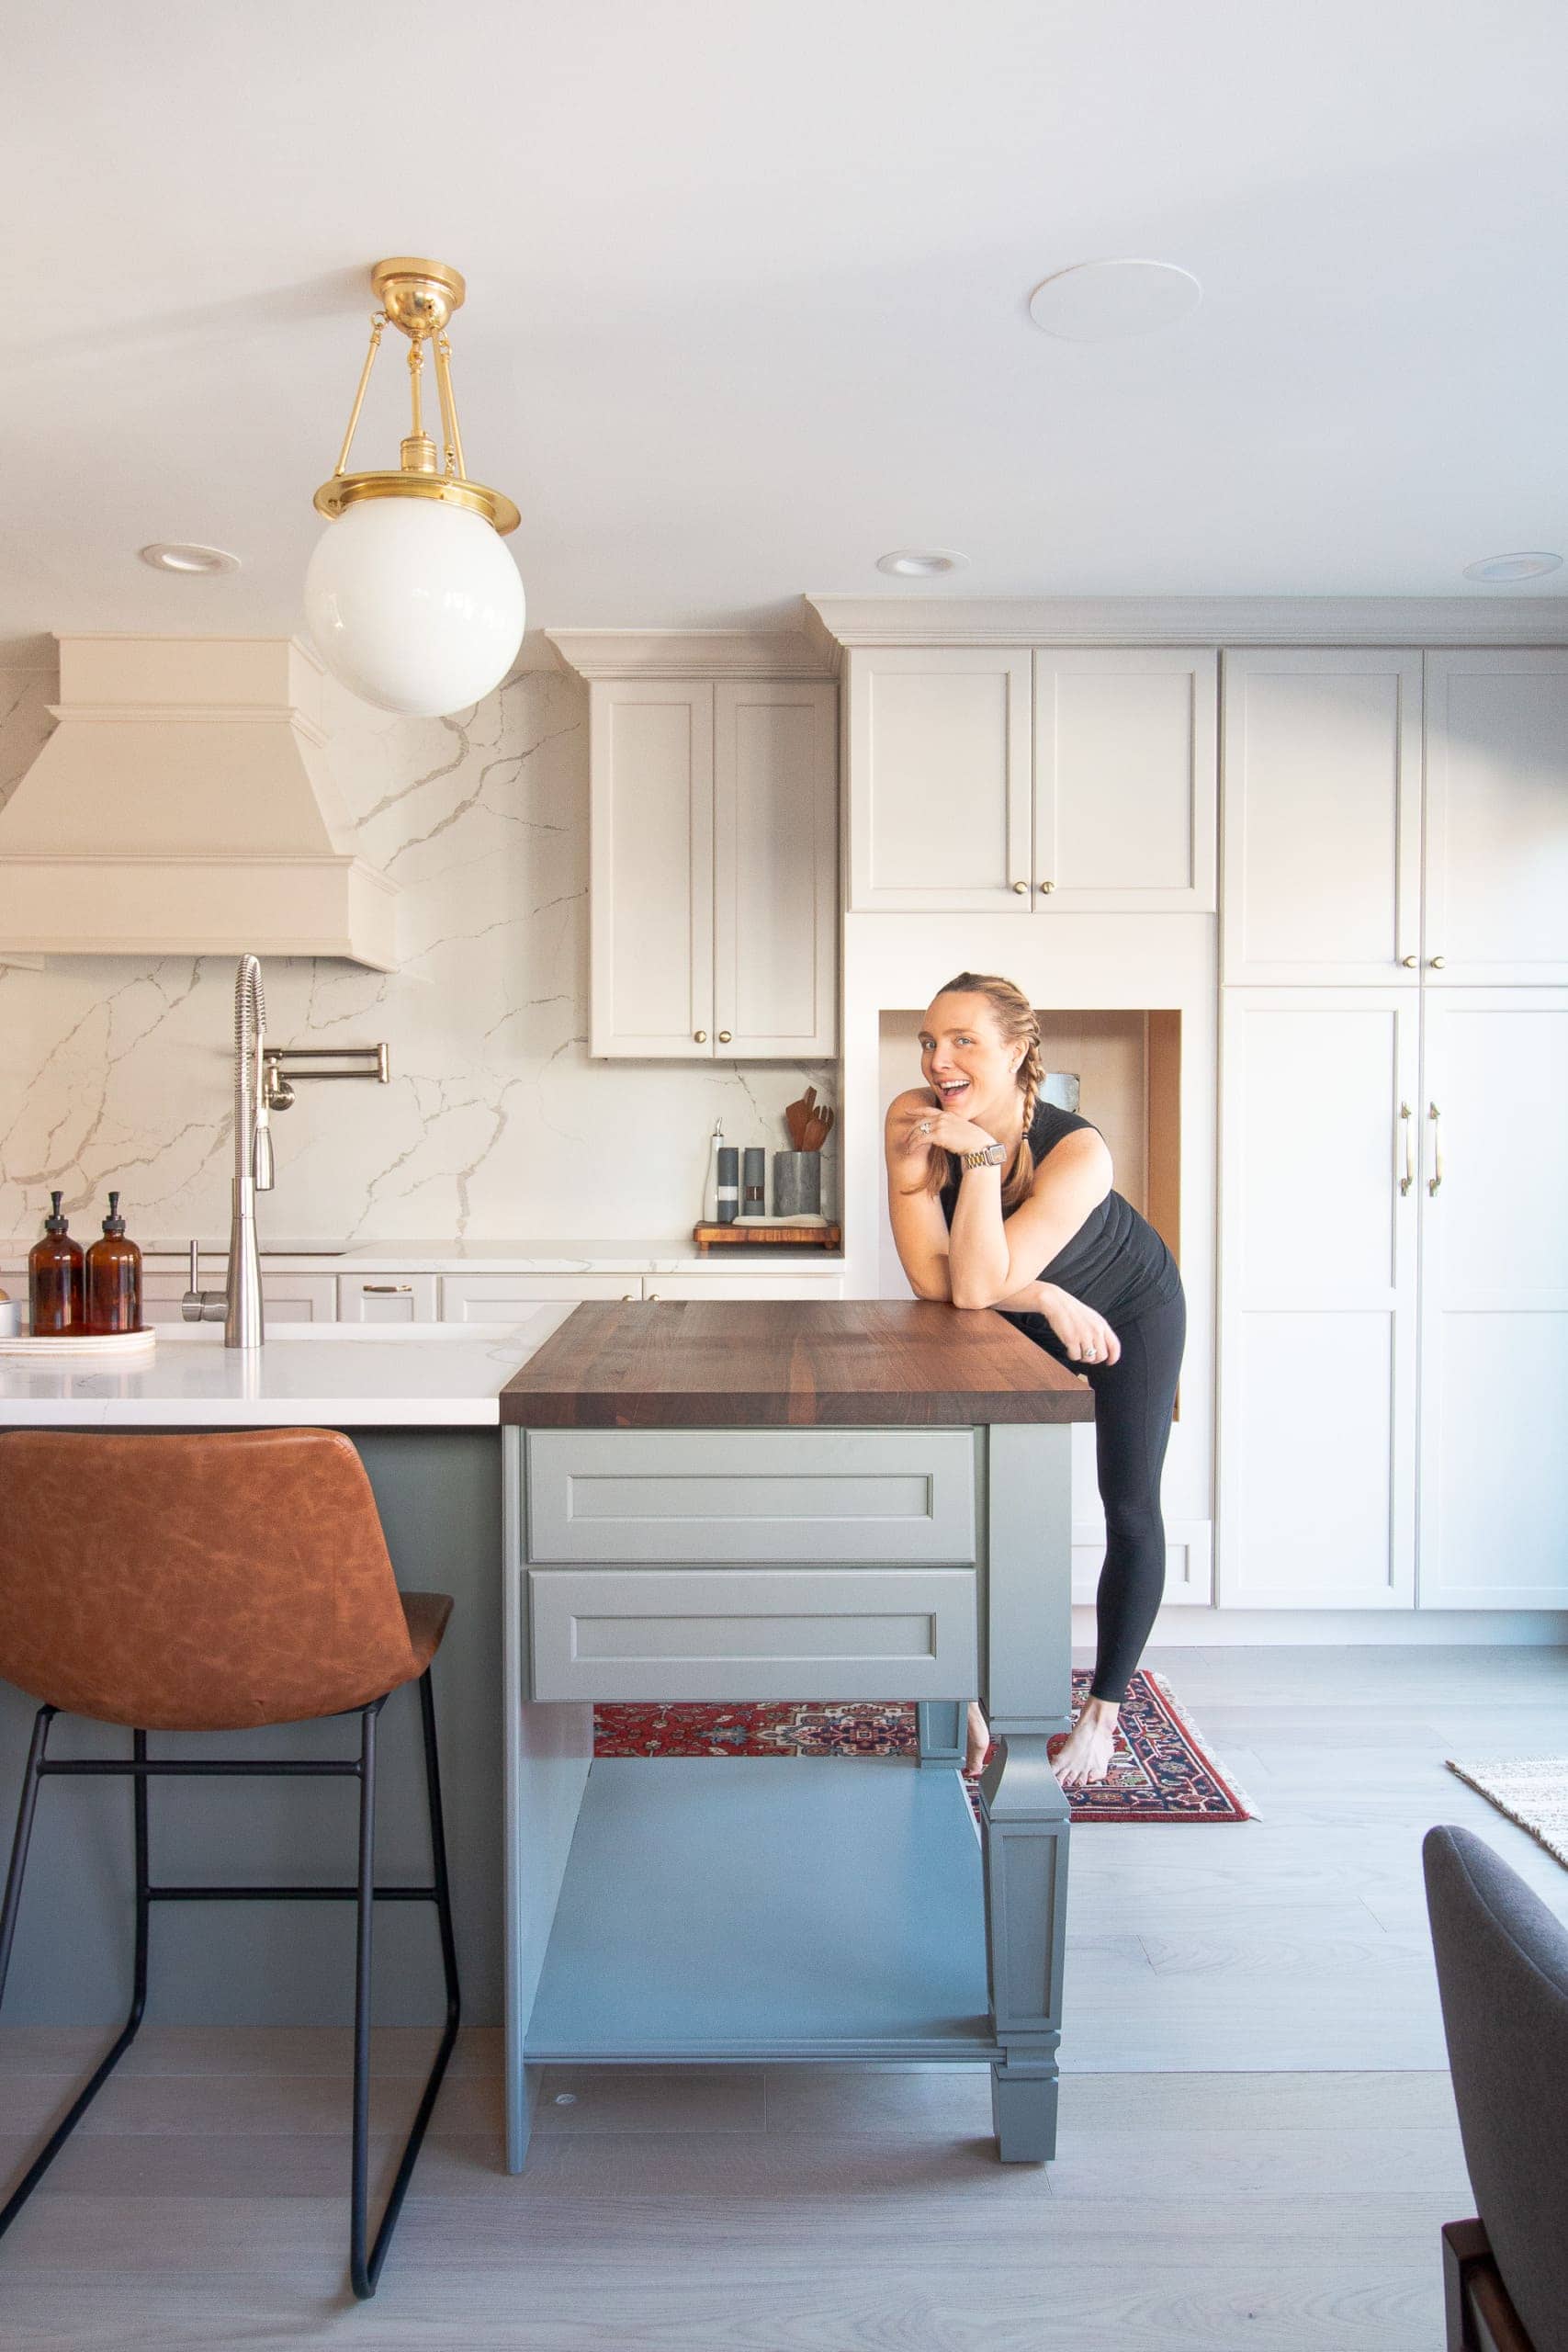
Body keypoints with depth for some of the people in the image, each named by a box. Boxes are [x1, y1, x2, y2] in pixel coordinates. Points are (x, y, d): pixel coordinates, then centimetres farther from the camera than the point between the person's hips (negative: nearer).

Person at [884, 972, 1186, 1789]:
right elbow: (932, 1277, -28)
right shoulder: (913, 1118, -29)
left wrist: (982, 1154, -46)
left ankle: (1103, 1712, 19)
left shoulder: (1077, 1152, -38)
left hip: (1131, 1310, -3)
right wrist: (1047, 1301, -32)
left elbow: (977, 1285, -44)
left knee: (1130, 1510, 0)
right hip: (1029, 1320, 3)